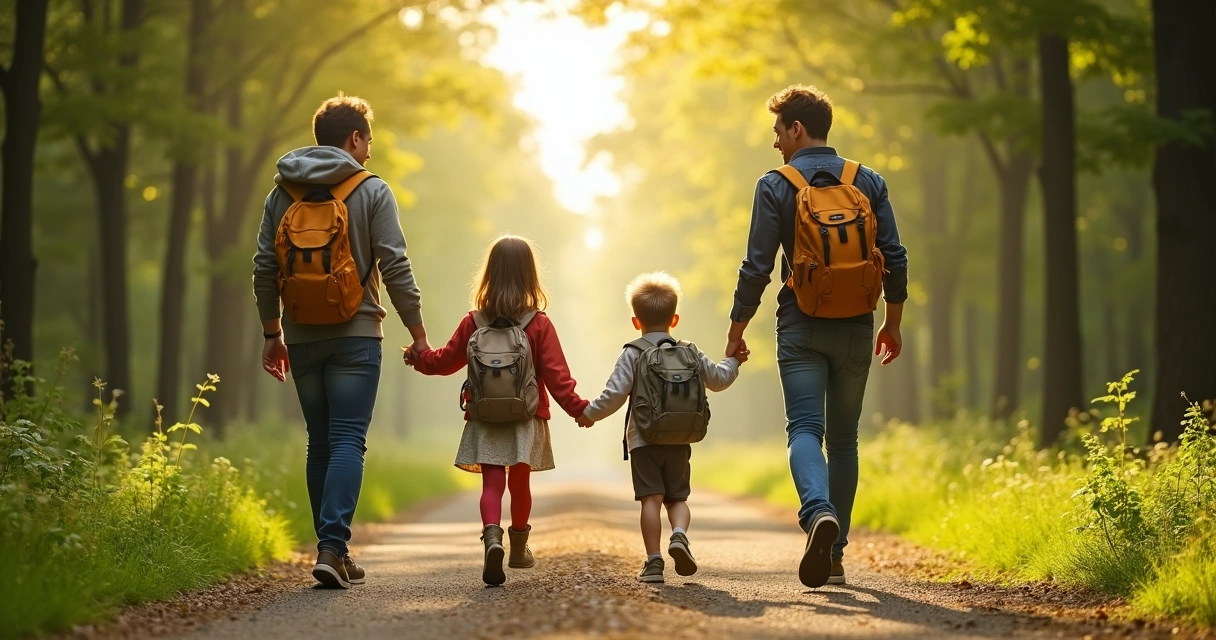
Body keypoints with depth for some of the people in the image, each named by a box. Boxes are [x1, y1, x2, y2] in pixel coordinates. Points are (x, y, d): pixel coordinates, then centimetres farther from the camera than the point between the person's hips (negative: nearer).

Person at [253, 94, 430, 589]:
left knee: (320, 443, 12)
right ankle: (332, 546, -20)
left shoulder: (282, 193, 8)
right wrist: (418, 333, 0)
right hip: (355, 335, -4)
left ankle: (334, 550, 14)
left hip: (302, 338, 4)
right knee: (348, 441, -6)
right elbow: (395, 267, -7)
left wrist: (272, 334, 17)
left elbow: (264, 268, 8)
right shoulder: (371, 191, -3)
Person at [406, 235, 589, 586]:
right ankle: (519, 549, 31)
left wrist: (420, 359, 29)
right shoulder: (539, 325, -7)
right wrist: (577, 408, -1)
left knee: (492, 483, -4)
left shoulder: (473, 323, -2)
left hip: (485, 419, 0)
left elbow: (447, 359, 11)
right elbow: (556, 375, -9)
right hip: (526, 420, 0)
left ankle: (492, 538, -29)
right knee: (519, 483, 15)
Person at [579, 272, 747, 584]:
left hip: (644, 439, -3)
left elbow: (615, 394, -10)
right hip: (679, 440, 3)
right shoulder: (690, 353, 7)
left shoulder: (632, 354, -4)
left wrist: (589, 413, 4)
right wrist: (732, 361, 37)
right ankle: (679, 534, -16)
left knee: (651, 499, -2)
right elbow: (717, 380, 17)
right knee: (677, 497, 13)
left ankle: (653, 560, -7)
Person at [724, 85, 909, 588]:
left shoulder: (776, 186, -5)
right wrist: (892, 324, 16)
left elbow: (757, 267, -6)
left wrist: (736, 331, 4)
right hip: (855, 329, 3)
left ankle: (819, 513, -35)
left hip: (802, 329, -3)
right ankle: (834, 553, 13)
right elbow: (895, 260, 5)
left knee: (805, 428, -6)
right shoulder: (868, 182, 5)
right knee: (843, 438, 11)